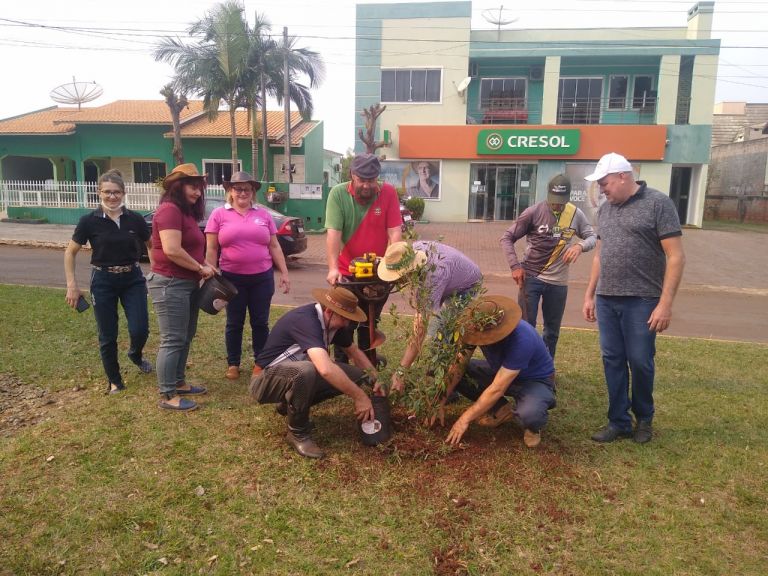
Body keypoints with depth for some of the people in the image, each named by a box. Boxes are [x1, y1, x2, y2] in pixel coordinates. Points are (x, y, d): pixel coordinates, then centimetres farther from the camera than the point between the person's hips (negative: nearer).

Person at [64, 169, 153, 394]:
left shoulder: (135, 219, -3)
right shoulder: (89, 221, -7)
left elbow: (152, 245, 11)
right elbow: (70, 253, 1)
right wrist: (72, 286, -4)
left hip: (133, 279, 1)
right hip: (103, 281, -1)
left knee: (140, 329, -7)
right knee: (108, 336, 4)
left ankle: (136, 355, 30)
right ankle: (114, 381, 25)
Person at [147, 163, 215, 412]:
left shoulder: (186, 212, 17)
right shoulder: (170, 210, -16)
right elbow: (171, 250, -25)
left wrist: (203, 266, 8)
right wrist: (201, 268, -15)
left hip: (187, 283, 10)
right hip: (170, 283, -10)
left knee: (186, 337, 16)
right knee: (173, 340, -5)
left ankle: (179, 383, 28)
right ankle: (167, 396, 4)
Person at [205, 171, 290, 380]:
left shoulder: (263, 214, 8)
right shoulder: (219, 215, 1)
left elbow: (274, 247, 10)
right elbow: (211, 249, 1)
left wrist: (284, 273, 6)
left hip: (262, 278, 2)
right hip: (232, 278, -1)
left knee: (260, 322, 9)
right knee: (234, 323, 10)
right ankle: (233, 364, 23)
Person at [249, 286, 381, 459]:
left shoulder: (331, 321, -5)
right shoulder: (304, 320, -31)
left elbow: (355, 351, 9)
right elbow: (326, 369, -45)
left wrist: (376, 380, -5)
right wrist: (359, 396, -36)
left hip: (296, 376, 9)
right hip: (266, 380, -8)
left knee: (356, 376, -4)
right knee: (305, 370, -40)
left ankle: (290, 404, 10)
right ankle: (298, 433, -14)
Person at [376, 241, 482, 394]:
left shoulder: (434, 275, -46)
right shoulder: (412, 249, -26)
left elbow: (419, 331, -46)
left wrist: (399, 373, -45)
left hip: (467, 288, -7)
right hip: (450, 284, 8)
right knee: (434, 329, 6)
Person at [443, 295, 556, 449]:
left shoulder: (521, 340, -39)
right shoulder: (478, 328, -21)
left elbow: (497, 389, -36)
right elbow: (459, 365, -14)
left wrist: (465, 419, -30)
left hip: (535, 380, -6)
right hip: (501, 372, 6)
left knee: (529, 413, -40)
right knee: (451, 373, -12)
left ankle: (533, 427, -1)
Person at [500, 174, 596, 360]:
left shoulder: (576, 214, -2)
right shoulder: (534, 212, -10)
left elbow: (592, 237, 6)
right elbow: (507, 238, -5)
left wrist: (580, 245, -18)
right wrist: (515, 266, -15)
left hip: (558, 282, 3)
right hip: (530, 277, -3)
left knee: (552, 331, 13)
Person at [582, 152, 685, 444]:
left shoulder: (658, 203, -6)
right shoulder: (605, 209, 12)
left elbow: (675, 256, -9)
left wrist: (665, 303, -15)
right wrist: (589, 294, 16)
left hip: (642, 301, -5)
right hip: (607, 300, 5)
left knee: (640, 362, 4)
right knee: (612, 361, 8)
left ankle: (644, 418, 27)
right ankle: (619, 422, 20)